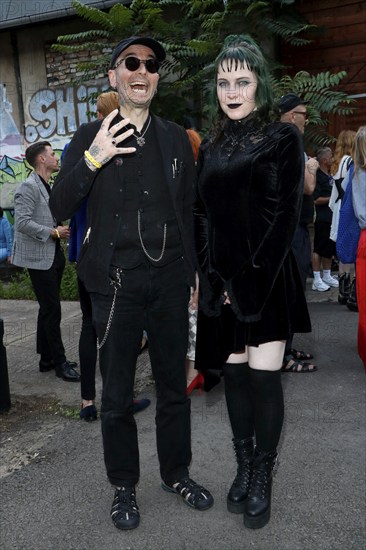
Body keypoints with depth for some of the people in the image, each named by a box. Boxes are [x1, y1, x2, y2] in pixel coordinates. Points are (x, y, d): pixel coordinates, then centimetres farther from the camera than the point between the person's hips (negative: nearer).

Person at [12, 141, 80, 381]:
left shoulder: (49, 187, 16)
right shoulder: (28, 187, -13)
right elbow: (22, 223, -22)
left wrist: (60, 229, 8)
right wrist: (54, 232, -17)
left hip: (54, 256, 9)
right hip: (40, 258, -9)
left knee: (48, 309, 14)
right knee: (52, 310, -6)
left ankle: (47, 359, 24)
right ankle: (60, 363, 2)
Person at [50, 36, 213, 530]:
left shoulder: (176, 139, 8)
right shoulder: (90, 137, 2)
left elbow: (189, 211, 11)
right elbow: (59, 207, -3)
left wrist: (191, 272, 9)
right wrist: (92, 160, -17)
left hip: (170, 283, 3)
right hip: (116, 285, -2)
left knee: (174, 387, 15)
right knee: (117, 396, 9)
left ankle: (176, 474, 36)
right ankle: (124, 487, 30)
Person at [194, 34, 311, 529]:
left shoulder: (283, 138, -2)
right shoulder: (212, 146, 12)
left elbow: (285, 215, -8)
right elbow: (202, 215, 11)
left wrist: (251, 278, -14)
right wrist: (211, 277, 0)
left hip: (267, 278, -4)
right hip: (221, 280, 4)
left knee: (264, 376, -3)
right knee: (234, 372, 9)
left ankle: (263, 479, 15)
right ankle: (244, 468, 25)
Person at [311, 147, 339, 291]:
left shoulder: (330, 176, 15)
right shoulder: (318, 176, -13)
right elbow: (316, 199, -19)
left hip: (331, 218, 9)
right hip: (322, 219, -9)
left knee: (330, 249, 14)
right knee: (319, 249, -4)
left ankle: (327, 276, 24)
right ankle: (317, 280, 1)